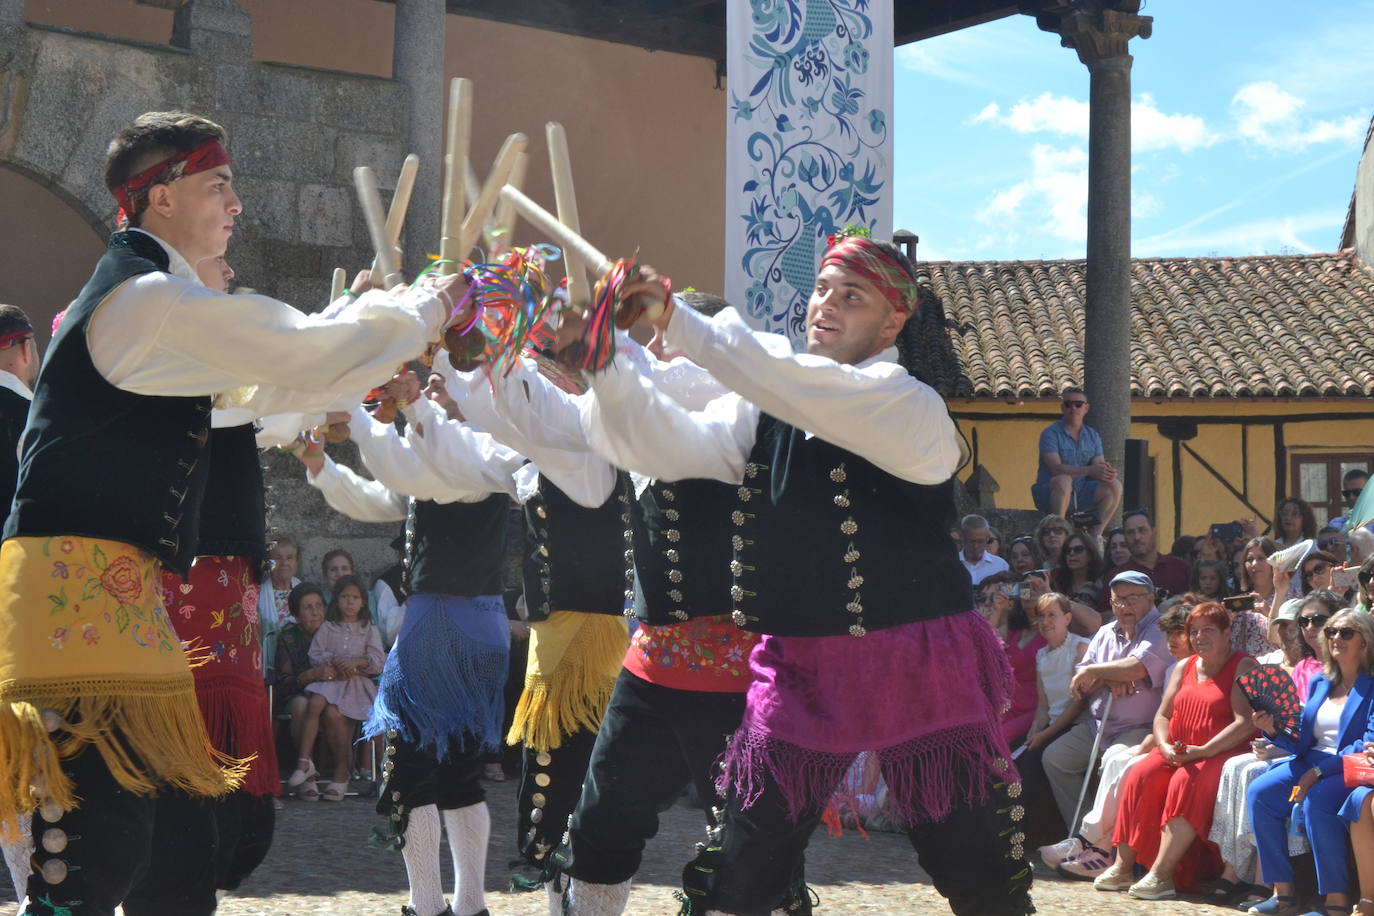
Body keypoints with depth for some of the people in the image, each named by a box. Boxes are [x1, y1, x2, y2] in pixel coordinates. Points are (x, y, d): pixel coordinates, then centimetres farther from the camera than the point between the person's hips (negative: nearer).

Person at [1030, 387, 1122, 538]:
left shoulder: (1093, 436, 12)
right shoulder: (1050, 433, -7)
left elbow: (1098, 466, 0)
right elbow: (1056, 468, -20)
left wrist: (1107, 472, -26)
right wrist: (1089, 470, -30)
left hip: (1081, 496, 6)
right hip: (1049, 494, -6)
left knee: (1114, 485, -14)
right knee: (1064, 480, -36)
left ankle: (1096, 536, -17)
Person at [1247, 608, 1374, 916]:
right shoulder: (1320, 682, 16)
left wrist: (1320, 770, -21)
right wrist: (1273, 731, -4)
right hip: (1311, 764, 7)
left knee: (1315, 801, -35)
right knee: (1258, 793, -17)